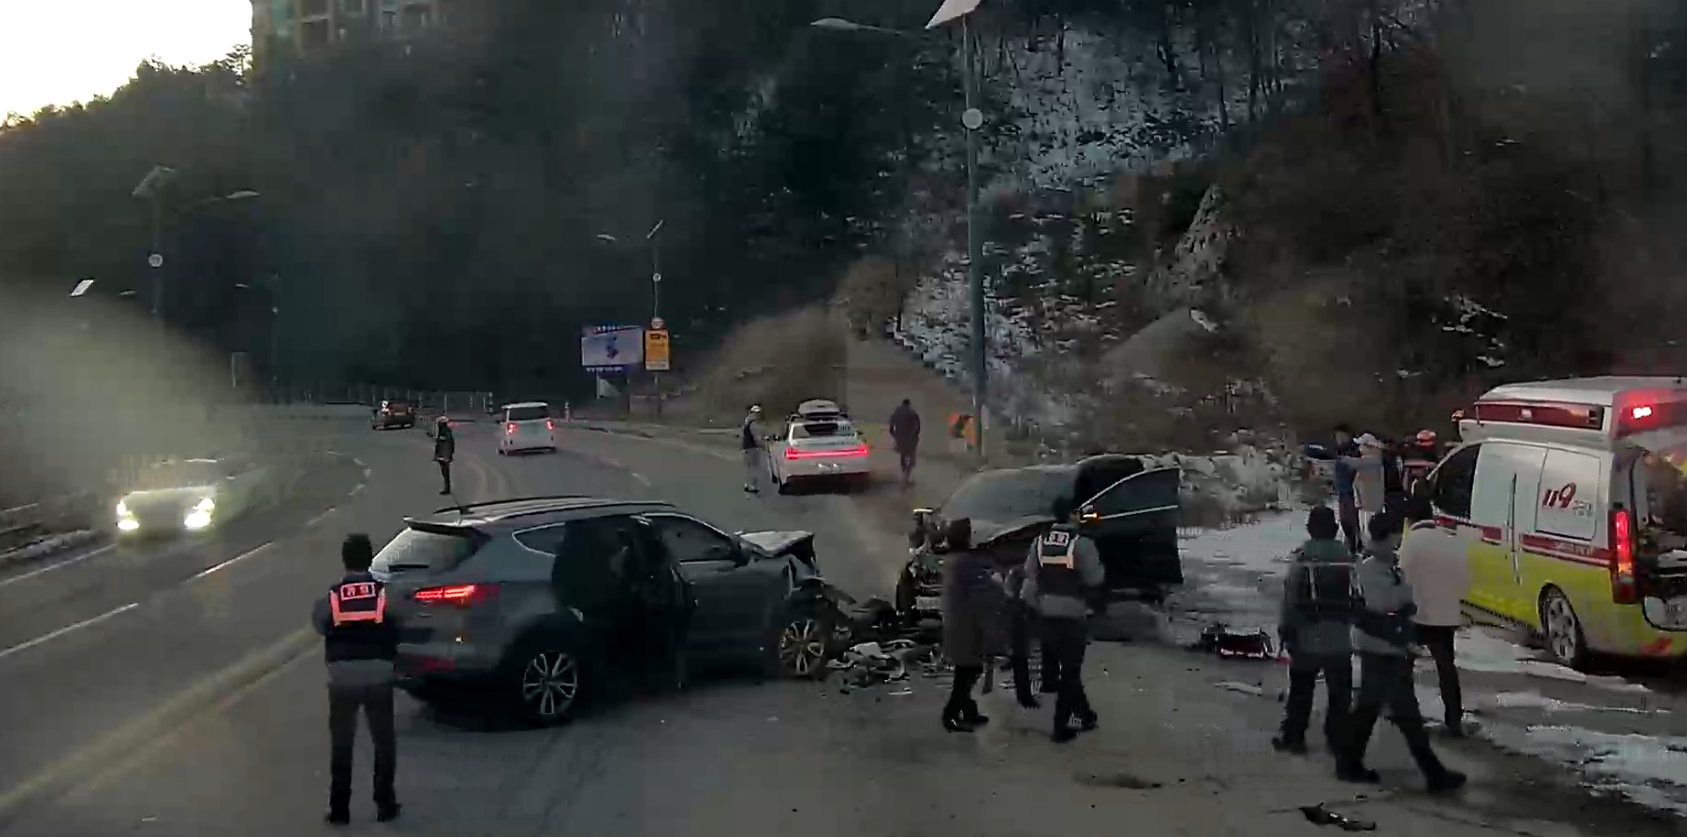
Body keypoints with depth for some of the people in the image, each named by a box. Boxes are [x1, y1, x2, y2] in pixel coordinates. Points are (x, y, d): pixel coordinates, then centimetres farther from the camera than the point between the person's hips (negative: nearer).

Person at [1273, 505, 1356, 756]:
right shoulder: (1347, 557, 0)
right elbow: (1357, 597, 6)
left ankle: (1293, 736, 11)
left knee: (1300, 690, 8)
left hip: (1307, 639, -2)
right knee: (1340, 692, 12)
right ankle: (1337, 738, 13)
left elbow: (1291, 598, -11)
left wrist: (1286, 631, -3)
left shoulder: (1303, 557, -10)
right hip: (1340, 639, 2)